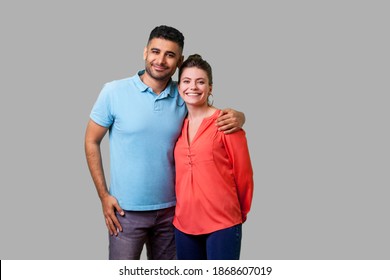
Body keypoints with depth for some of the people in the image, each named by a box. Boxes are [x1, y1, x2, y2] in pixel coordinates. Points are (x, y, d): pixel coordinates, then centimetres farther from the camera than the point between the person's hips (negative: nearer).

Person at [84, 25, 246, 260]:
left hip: (171, 208, 3)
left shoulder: (184, 97, -2)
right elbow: (92, 142, -1)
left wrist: (237, 117, -14)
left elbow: (217, 115, 11)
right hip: (127, 210, -3)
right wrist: (104, 195, -5)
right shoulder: (114, 92, -9)